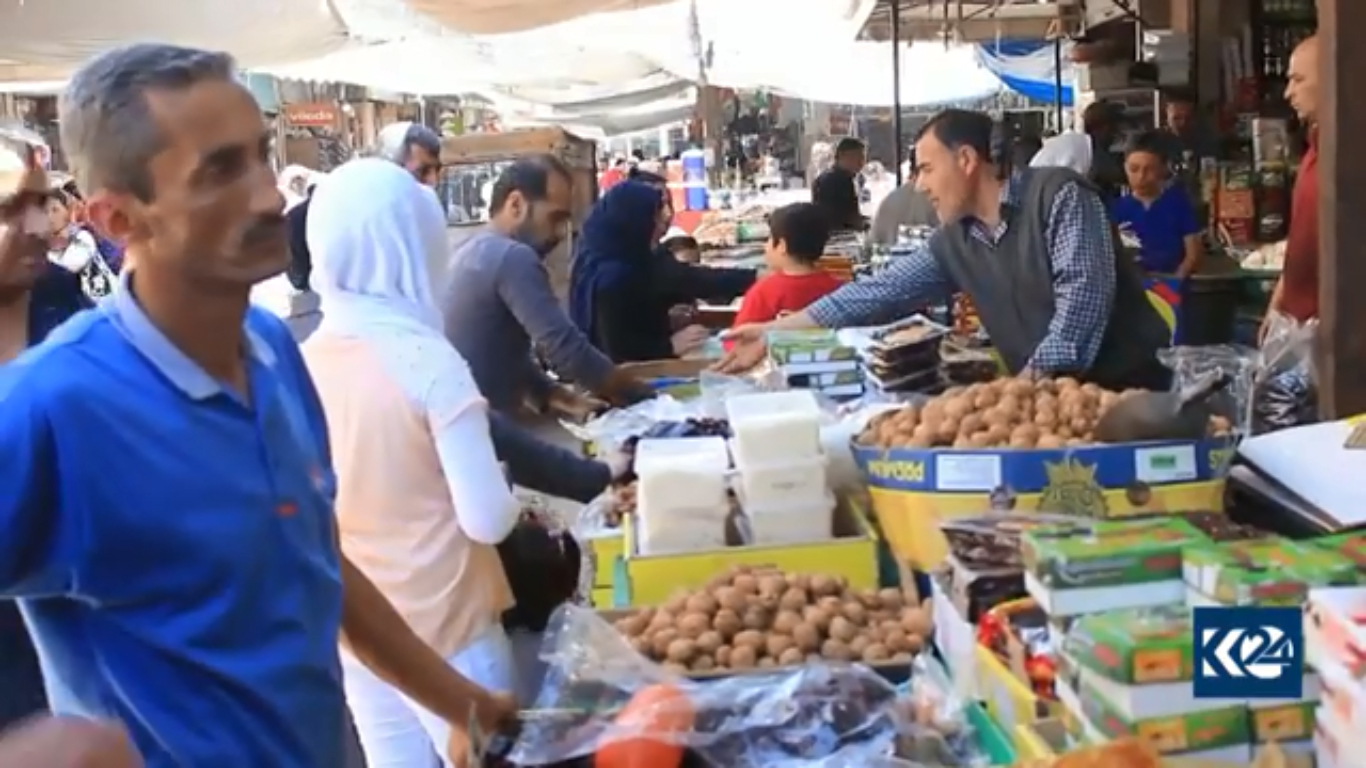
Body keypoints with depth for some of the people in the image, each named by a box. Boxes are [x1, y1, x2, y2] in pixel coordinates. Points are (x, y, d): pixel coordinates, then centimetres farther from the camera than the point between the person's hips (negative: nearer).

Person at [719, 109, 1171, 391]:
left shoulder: (1057, 195, -11)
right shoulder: (953, 244, 8)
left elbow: (1084, 291, -21)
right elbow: (878, 293, 8)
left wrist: (1035, 376, -26)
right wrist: (774, 332, 6)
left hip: (1130, 387, -6)